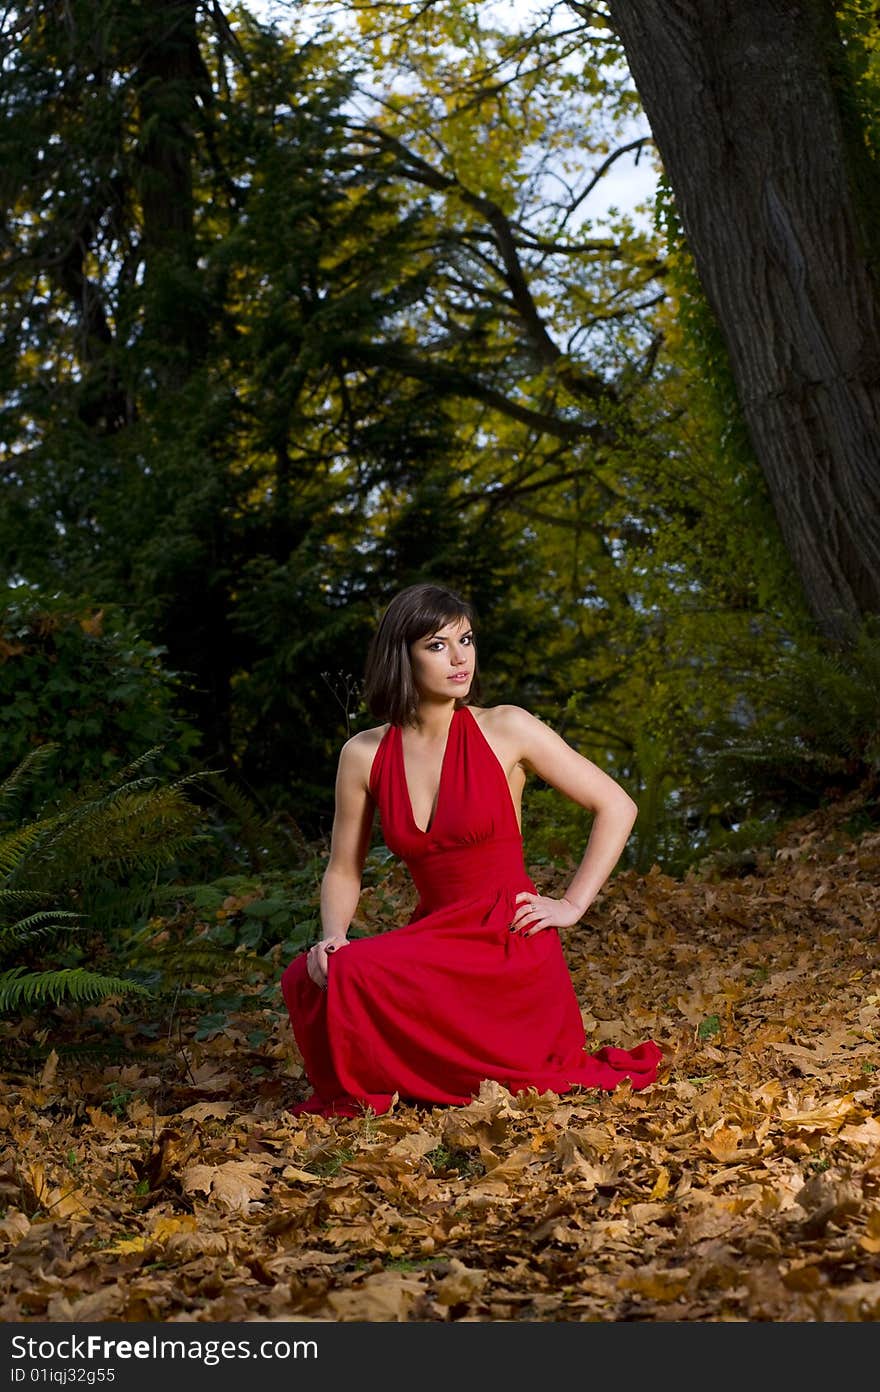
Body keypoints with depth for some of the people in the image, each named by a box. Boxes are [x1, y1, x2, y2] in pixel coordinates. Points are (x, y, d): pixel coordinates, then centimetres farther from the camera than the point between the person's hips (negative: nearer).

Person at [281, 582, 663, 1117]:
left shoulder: (506, 729, -6)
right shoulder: (365, 754, 3)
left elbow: (617, 807, 0)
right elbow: (343, 871, 11)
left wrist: (573, 905, -5)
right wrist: (332, 938, -9)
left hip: (509, 948, -4)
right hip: (433, 941, 4)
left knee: (350, 977, -27)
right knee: (309, 977, -23)